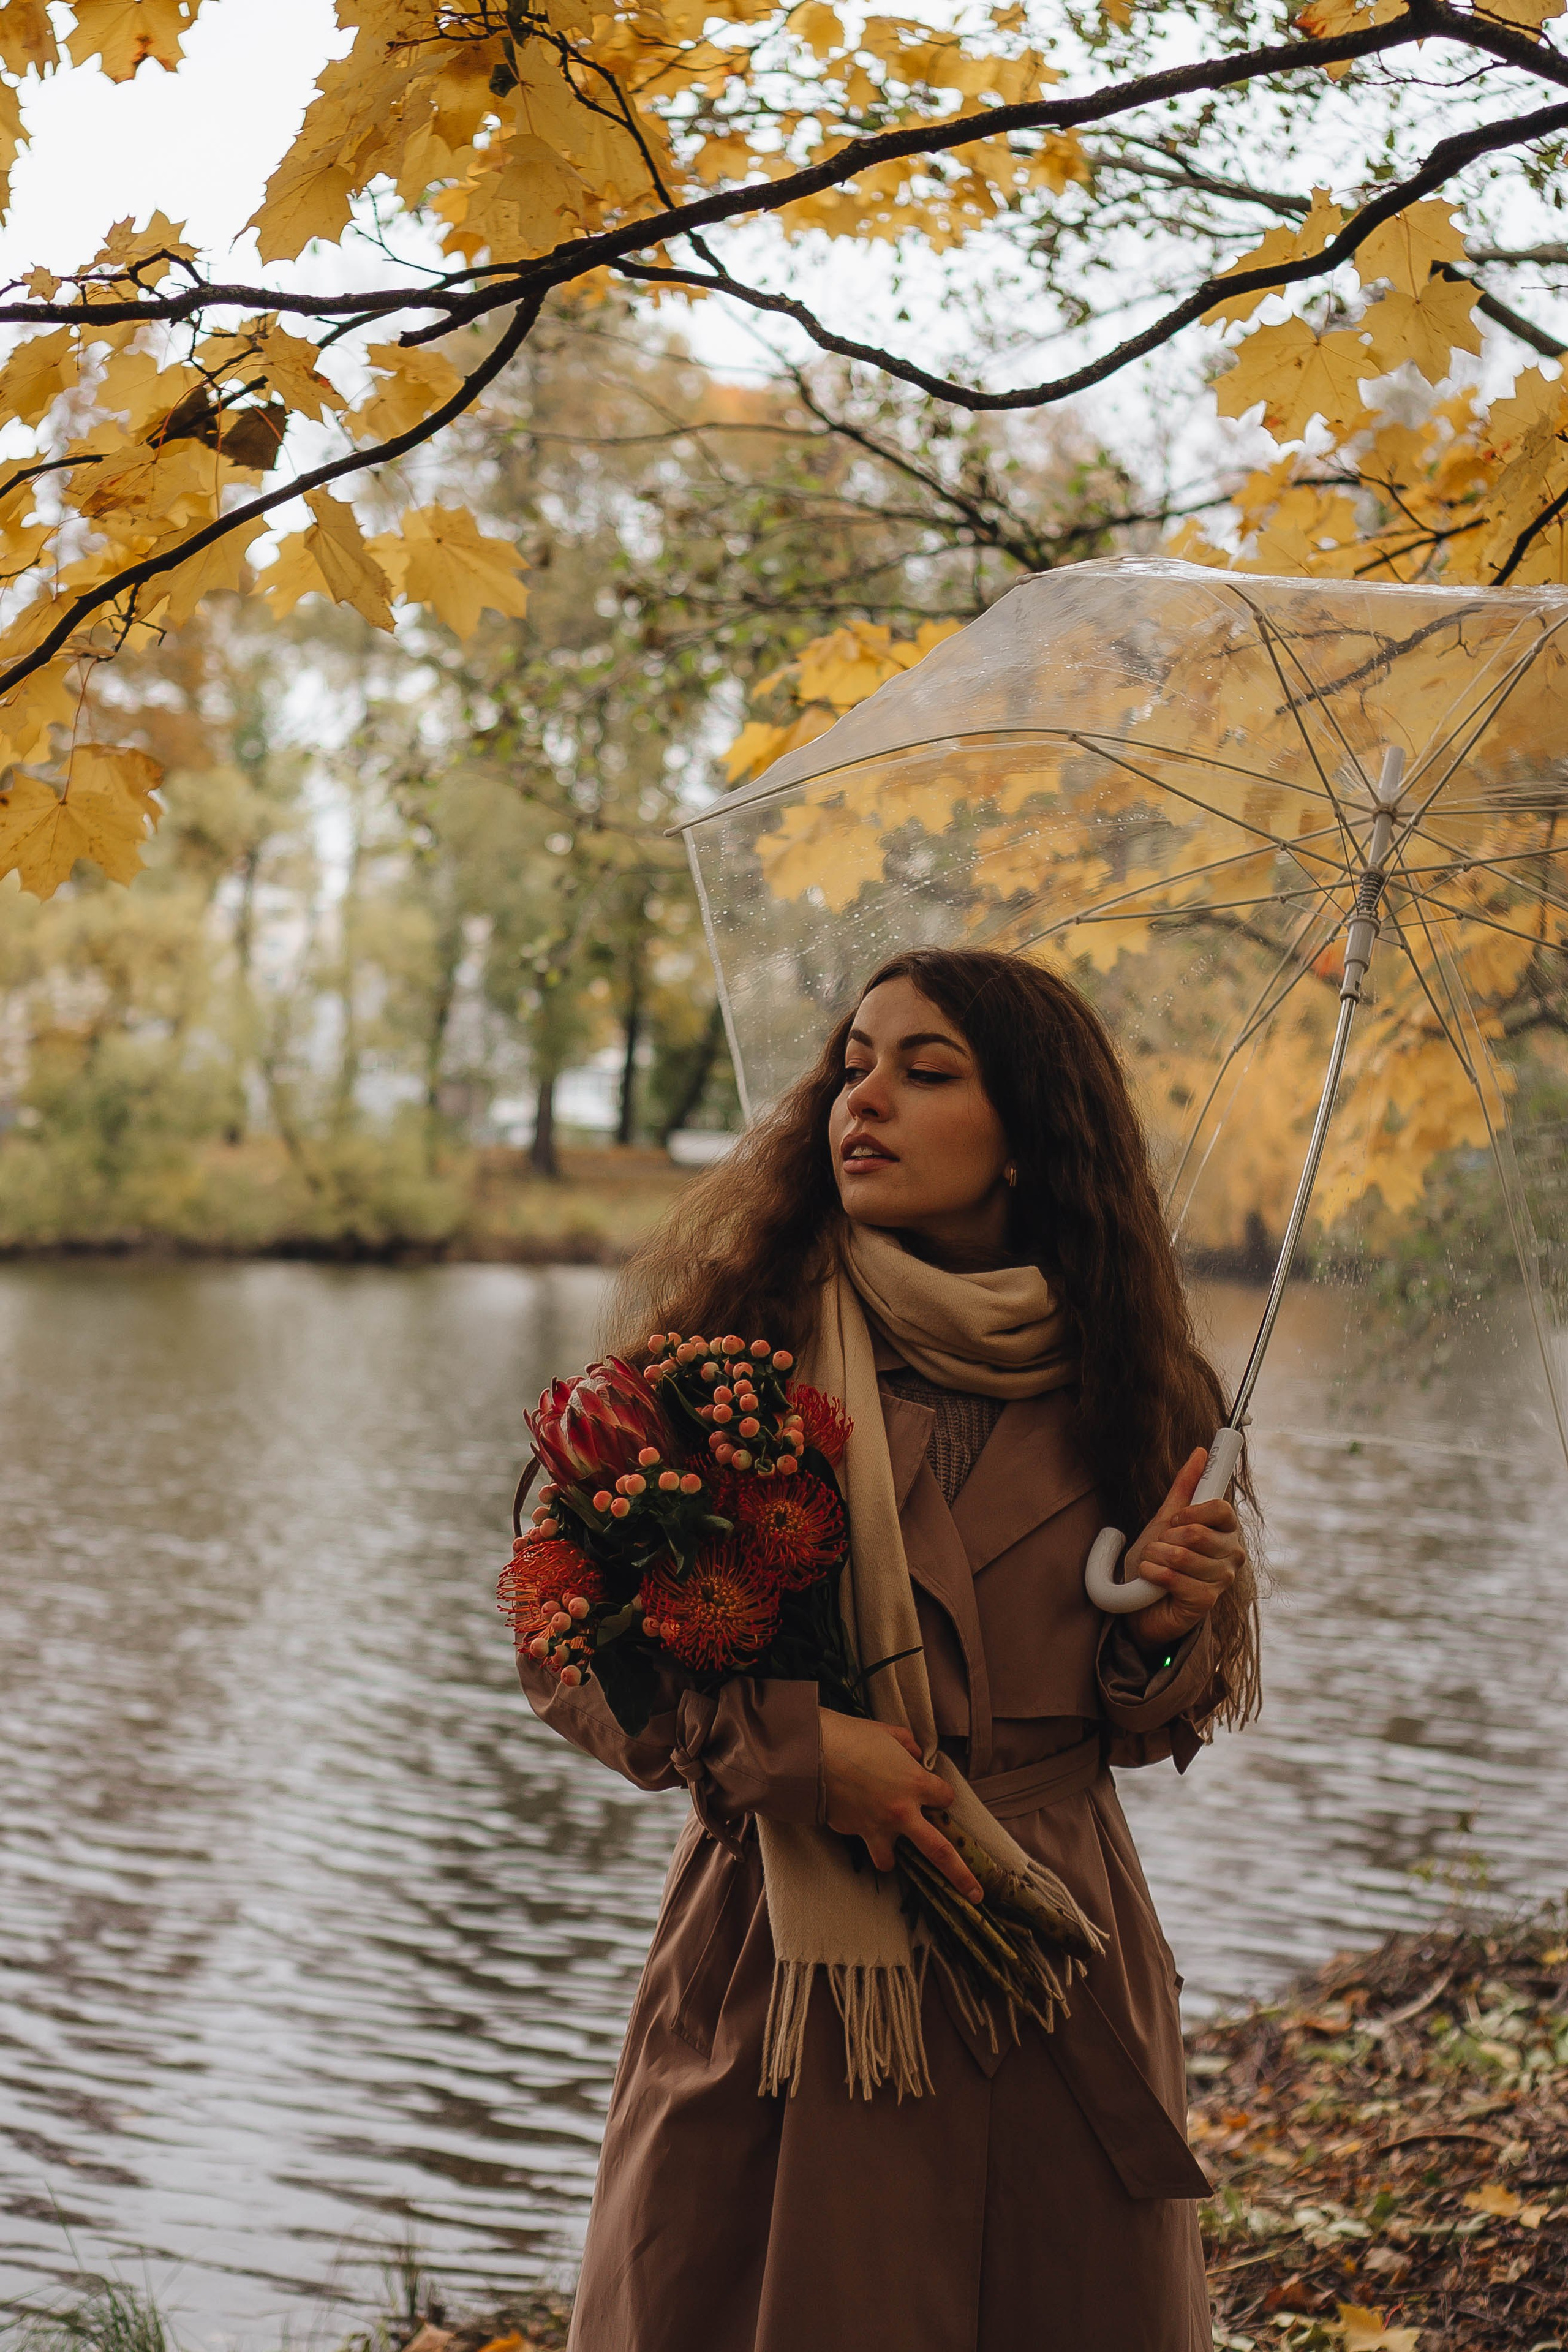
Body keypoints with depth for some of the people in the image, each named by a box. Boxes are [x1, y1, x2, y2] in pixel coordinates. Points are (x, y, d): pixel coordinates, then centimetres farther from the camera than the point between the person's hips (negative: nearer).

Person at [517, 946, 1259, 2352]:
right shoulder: (739, 1333, -4)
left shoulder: (1119, 1377, 3)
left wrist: (1166, 1629, -9)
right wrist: (786, 1747, -19)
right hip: (783, 1964, -2)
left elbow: (1161, 1727, 13)